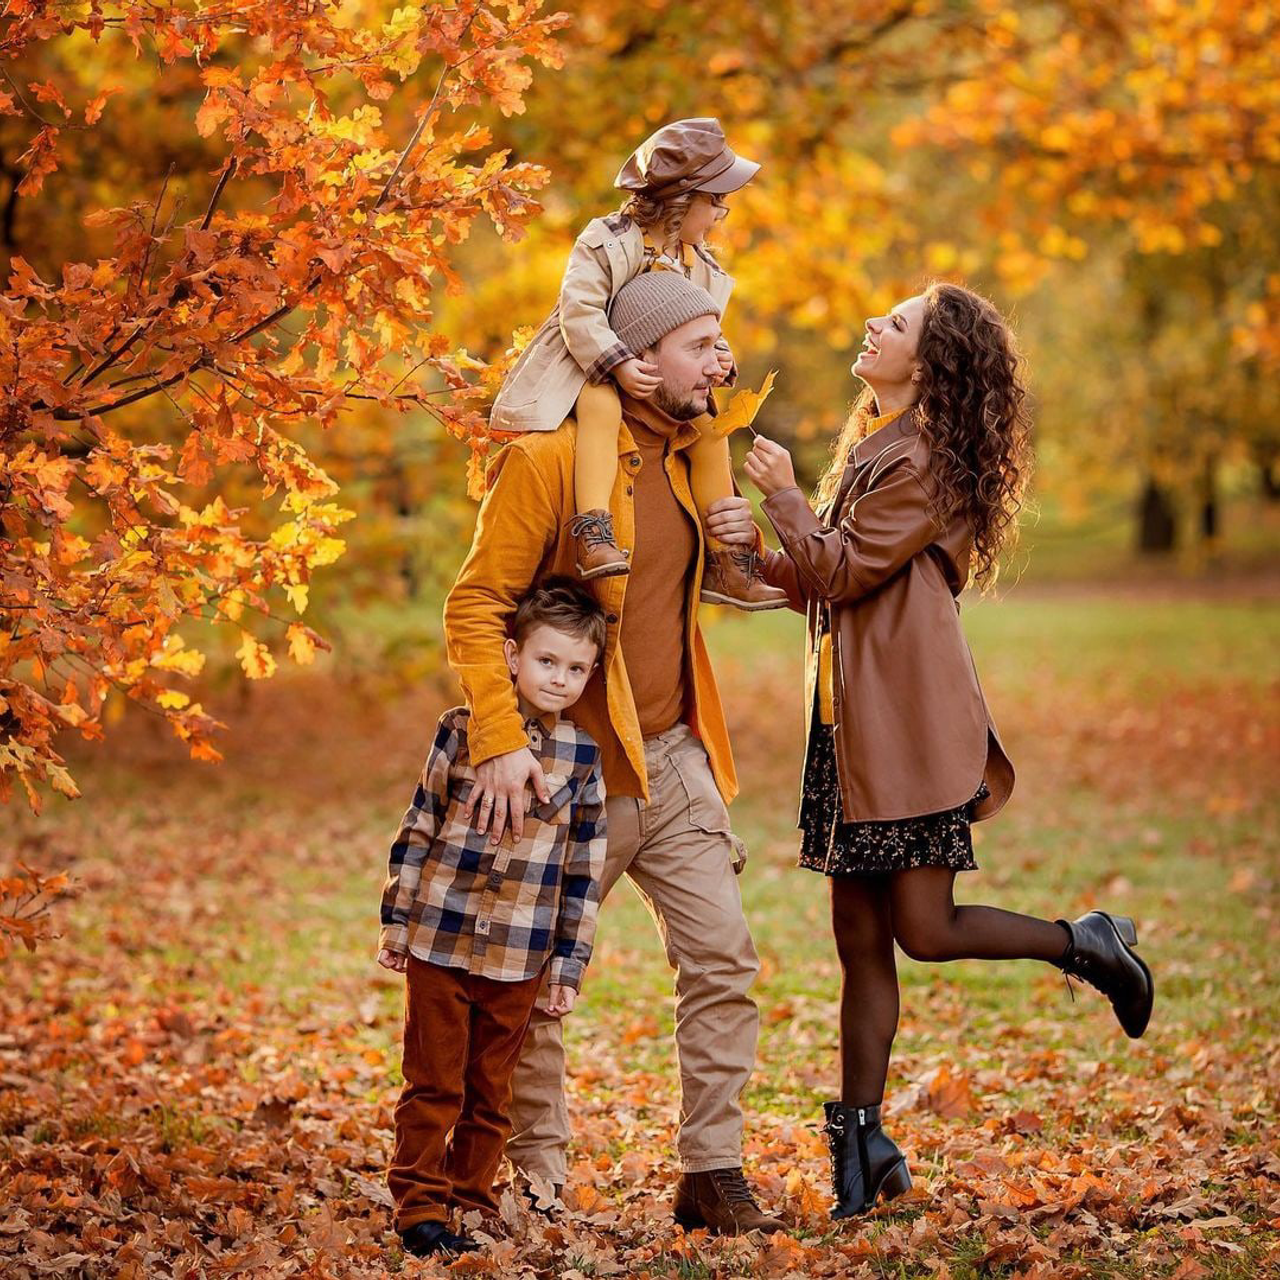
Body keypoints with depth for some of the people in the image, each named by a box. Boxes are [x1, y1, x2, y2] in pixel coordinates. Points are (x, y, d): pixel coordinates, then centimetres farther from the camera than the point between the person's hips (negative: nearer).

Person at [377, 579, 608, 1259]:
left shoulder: (582, 756, 2)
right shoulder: (463, 729, -3)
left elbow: (583, 870, 5)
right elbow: (418, 828, 3)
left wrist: (570, 965, 4)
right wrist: (396, 922, 3)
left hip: (519, 959, 2)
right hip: (439, 942, -2)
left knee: (490, 1093, 10)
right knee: (432, 1086, 3)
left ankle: (468, 1201, 22)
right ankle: (419, 1206, 12)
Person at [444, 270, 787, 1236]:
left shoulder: (682, 460, 11)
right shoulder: (550, 459, -13)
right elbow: (476, 605, -16)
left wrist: (743, 533, 5)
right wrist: (501, 742, -25)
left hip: (675, 759, 7)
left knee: (724, 959, 0)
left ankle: (713, 1174, 8)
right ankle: (538, 1180, 19)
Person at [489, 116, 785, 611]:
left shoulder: (698, 260, 8)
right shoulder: (607, 240, -15)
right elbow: (579, 310, -24)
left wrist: (717, 357, -11)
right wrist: (619, 365, -35)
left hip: (662, 381, 7)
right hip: (593, 368, -7)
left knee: (710, 434, -5)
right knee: (602, 409, -38)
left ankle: (725, 564, 4)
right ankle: (594, 538, -50)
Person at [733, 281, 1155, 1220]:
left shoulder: (924, 462, -12)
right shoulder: (870, 448, 18)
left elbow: (839, 571, -14)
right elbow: (824, 583, 22)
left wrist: (785, 494, -4)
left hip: (910, 721, -9)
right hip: (854, 721, 9)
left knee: (925, 930, -6)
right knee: (861, 940, 7)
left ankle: (1087, 946, 16)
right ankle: (862, 1140, 10)